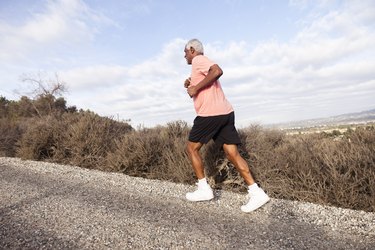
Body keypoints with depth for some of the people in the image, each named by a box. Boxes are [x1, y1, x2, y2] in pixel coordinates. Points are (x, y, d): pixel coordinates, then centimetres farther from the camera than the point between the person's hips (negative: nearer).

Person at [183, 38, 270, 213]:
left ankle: (203, 189, 11)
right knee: (232, 154, 4)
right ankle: (257, 193, 1)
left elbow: (217, 71, -22)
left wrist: (196, 88, -16)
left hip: (211, 113, -9)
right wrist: (191, 85, 17)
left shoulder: (198, 60, -1)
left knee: (192, 148, 7)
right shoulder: (202, 63, 28)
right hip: (225, 112, 9)